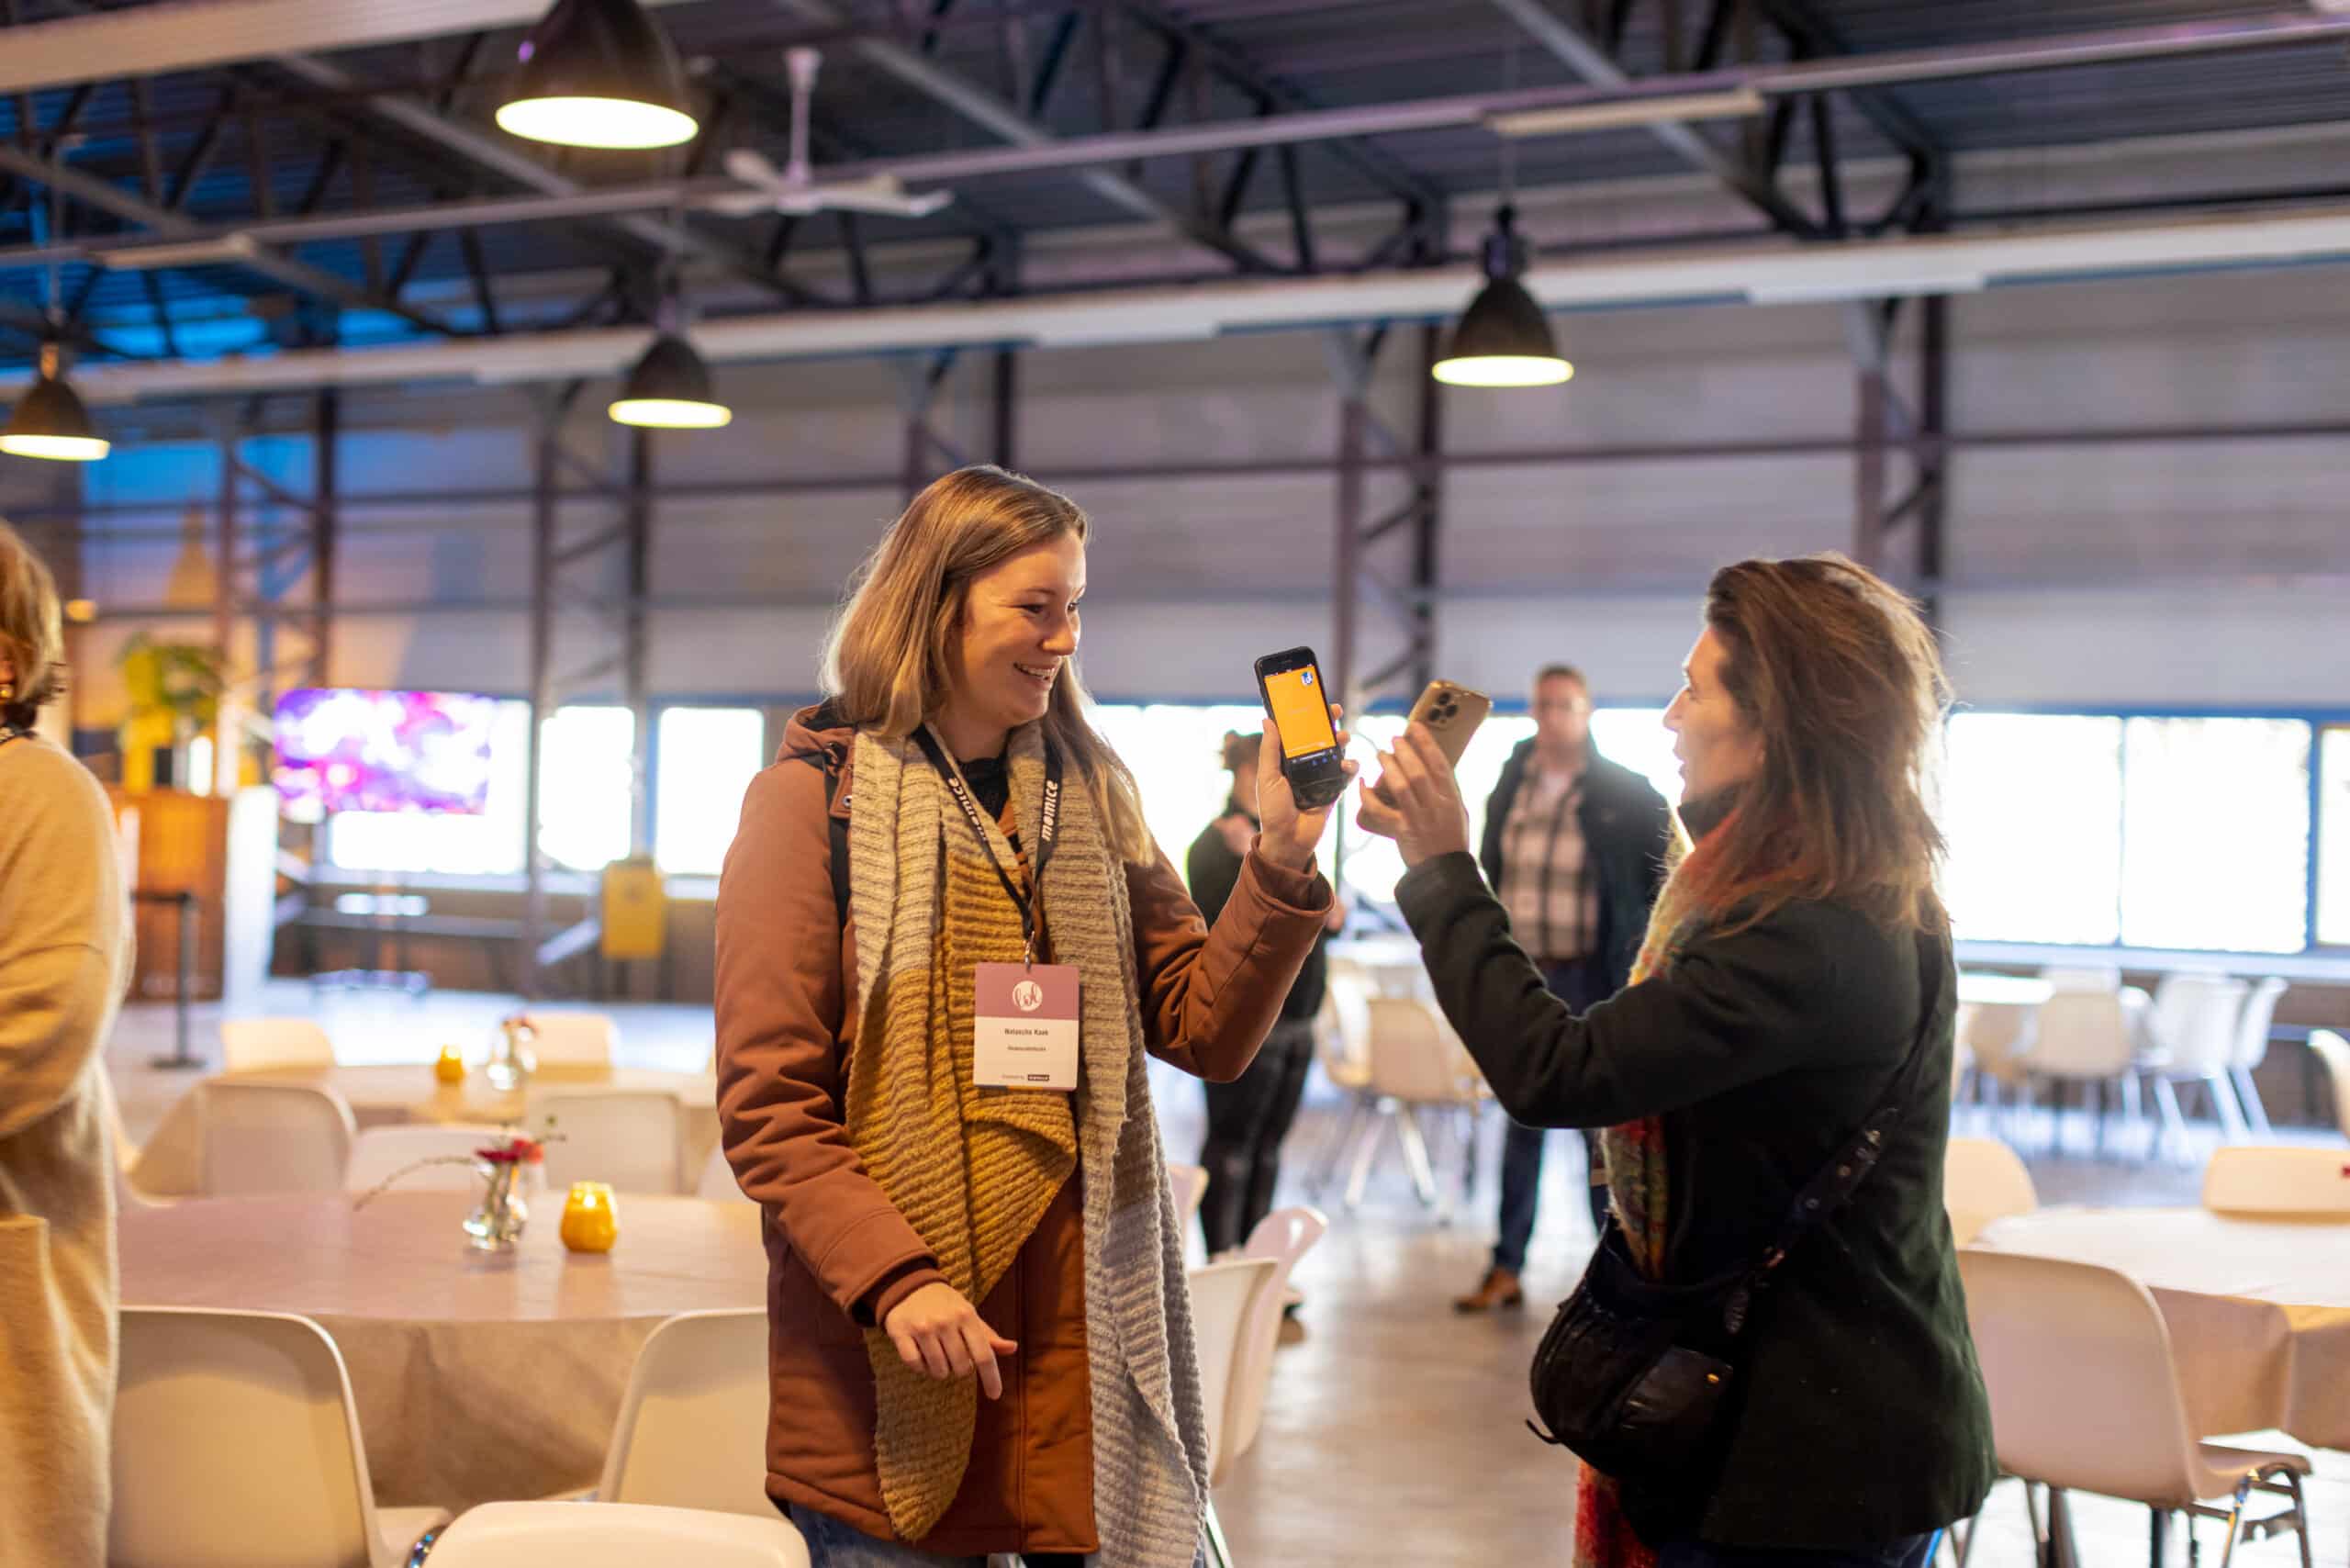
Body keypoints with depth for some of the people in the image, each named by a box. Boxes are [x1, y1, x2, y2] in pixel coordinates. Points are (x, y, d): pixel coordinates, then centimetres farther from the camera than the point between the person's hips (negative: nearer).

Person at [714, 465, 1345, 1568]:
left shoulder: (1087, 793, 12)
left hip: (1087, 1332, 4)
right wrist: (893, 1279, -21)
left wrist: (1280, 863, -8)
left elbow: (1205, 1030, 7)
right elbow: (765, 1104, -9)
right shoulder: (815, 796, -3)